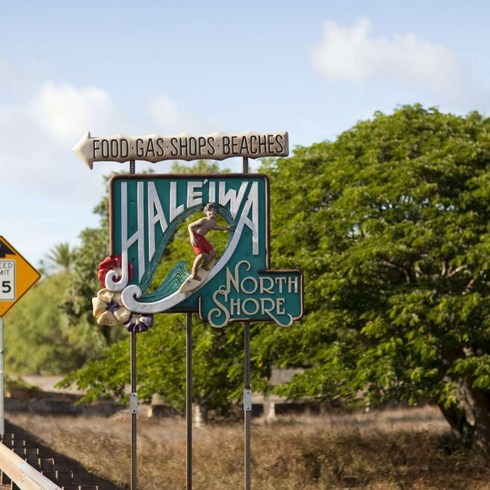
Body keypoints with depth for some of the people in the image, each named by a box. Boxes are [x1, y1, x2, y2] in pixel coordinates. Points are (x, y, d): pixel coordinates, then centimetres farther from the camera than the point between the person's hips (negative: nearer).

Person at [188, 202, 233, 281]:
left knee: (213, 253, 9)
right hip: (196, 237, -9)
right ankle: (194, 274, -11)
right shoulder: (203, 221, -23)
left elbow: (214, 227, 28)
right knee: (201, 255, -23)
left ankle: (204, 267, 30)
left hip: (202, 238, 9)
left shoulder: (213, 221, 2)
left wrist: (227, 228, 31)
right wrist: (192, 237, -31)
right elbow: (190, 226, -21)